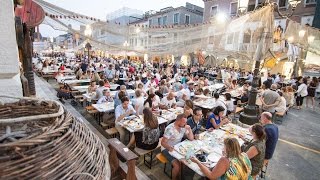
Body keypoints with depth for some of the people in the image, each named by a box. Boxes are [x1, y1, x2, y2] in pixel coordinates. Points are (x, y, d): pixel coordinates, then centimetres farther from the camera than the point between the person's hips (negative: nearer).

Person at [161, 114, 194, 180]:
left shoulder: (183, 127, -6)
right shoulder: (169, 129, -25)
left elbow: (191, 139, -1)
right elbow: (163, 142, -21)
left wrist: (189, 129, -17)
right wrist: (170, 148, -38)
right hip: (167, 149, -6)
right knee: (177, 165, -22)